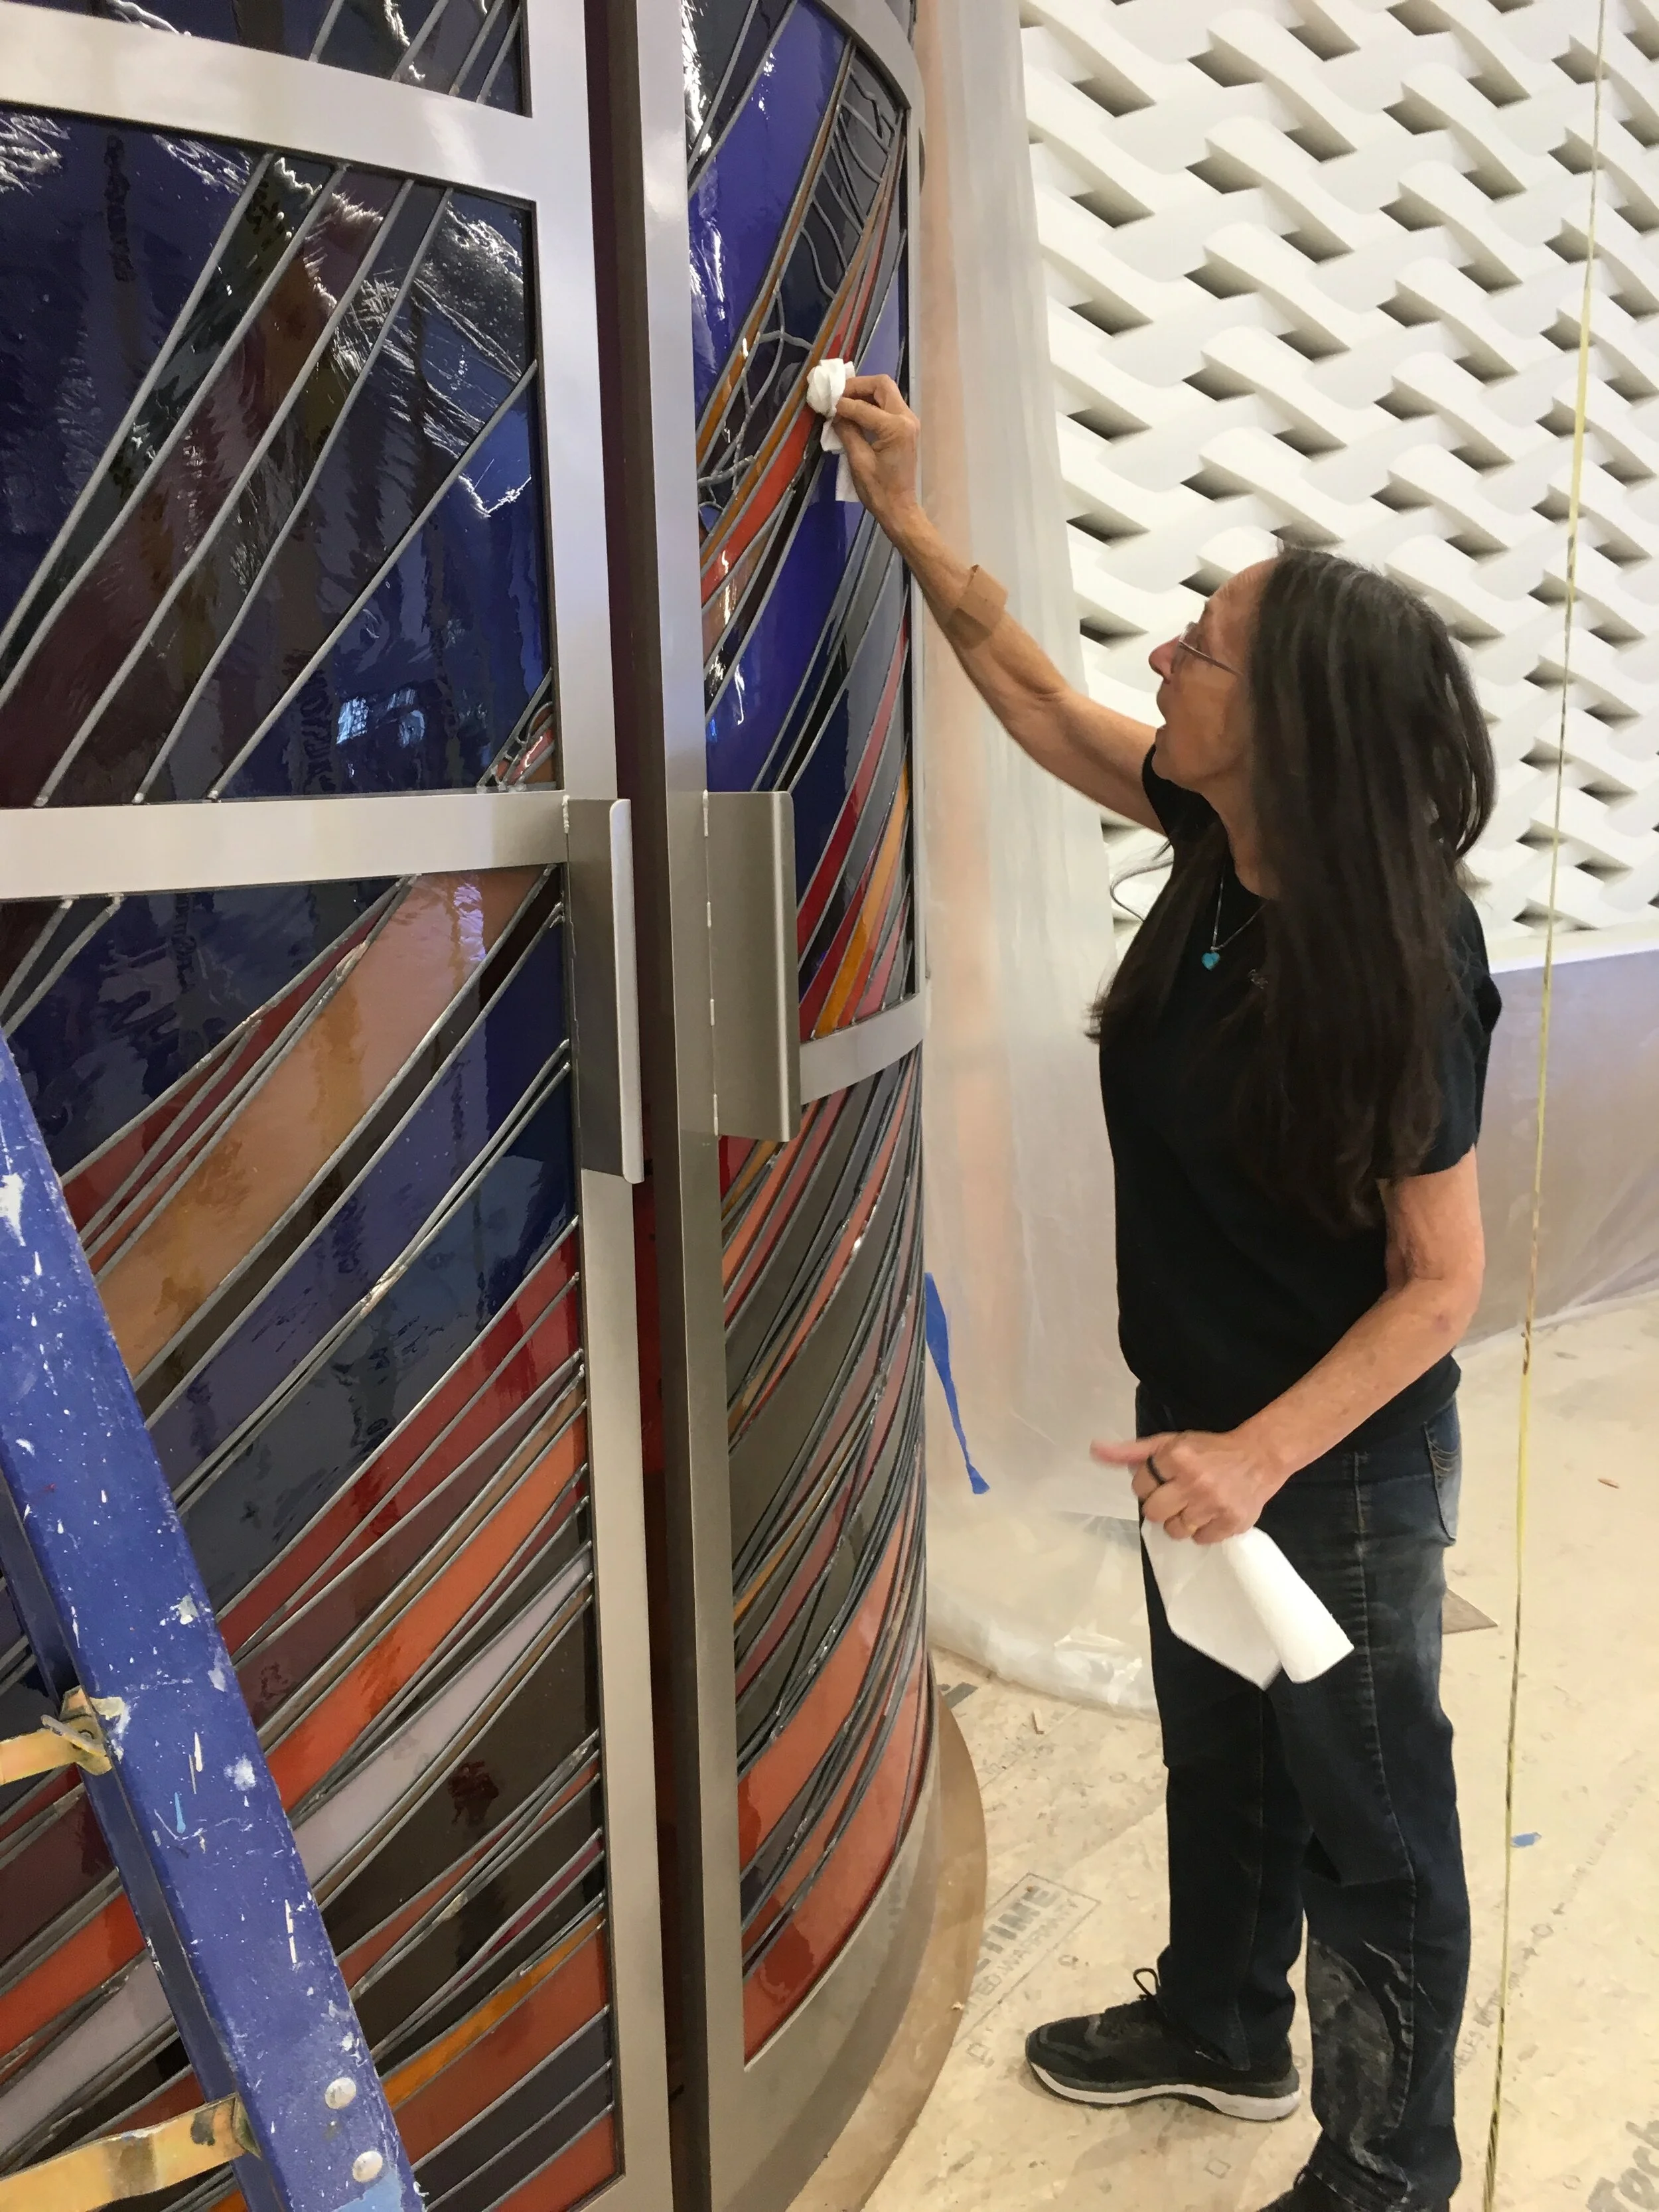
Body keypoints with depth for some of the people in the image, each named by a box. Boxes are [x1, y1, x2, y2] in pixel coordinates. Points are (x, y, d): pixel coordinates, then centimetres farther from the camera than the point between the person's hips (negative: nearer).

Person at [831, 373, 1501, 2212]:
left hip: (1343, 1465, -7)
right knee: (1216, 1753, 27)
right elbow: (1038, 700, 6)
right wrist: (907, 519, 8)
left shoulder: (1400, 967, -28)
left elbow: (1440, 1285, -22)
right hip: (1207, 1428, 8)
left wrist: (1261, 1457, -32)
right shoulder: (1225, 841, -9)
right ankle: (1220, 2024, 53)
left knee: (1364, 1823, 15)